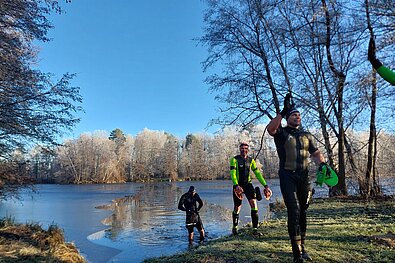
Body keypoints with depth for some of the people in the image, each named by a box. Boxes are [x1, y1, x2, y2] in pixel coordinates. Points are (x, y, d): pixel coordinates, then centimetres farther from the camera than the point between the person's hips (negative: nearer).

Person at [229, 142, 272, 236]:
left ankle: (255, 228, -7)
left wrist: (265, 185, -2)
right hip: (238, 185, -3)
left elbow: (257, 173, 5)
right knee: (237, 208, 6)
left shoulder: (251, 160, 5)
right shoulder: (235, 160, -8)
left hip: (248, 184, 3)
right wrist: (236, 185, -34)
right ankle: (235, 227, 29)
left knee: (254, 204, -14)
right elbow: (232, 173, -19)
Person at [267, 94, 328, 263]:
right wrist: (283, 111, -25)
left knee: (302, 212, 11)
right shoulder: (282, 132, 1)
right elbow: (270, 128, -22)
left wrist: (322, 163, -9)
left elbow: (315, 153, 12)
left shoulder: (306, 135, 17)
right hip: (287, 176, -5)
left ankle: (301, 247, 25)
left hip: (303, 176, 5)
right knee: (294, 211, -12)